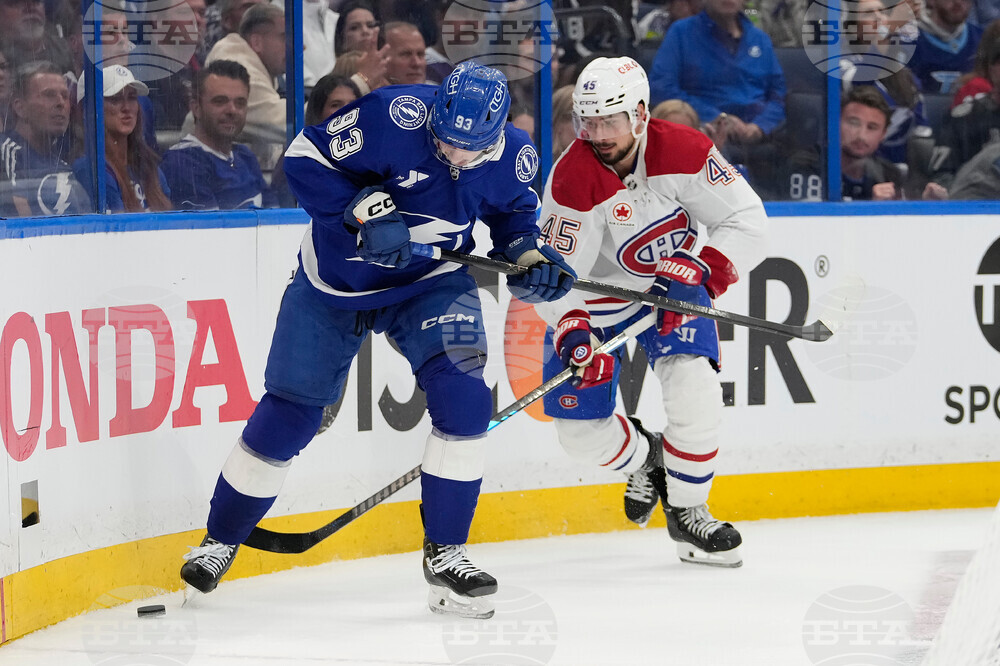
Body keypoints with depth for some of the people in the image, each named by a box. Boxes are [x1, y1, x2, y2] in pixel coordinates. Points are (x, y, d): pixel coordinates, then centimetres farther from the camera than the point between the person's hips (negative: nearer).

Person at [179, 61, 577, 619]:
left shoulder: (511, 158, -15)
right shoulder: (394, 116, -30)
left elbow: (514, 214, 6)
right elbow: (307, 157, -22)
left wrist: (530, 256, -13)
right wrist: (365, 213, -31)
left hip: (431, 282, 2)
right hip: (335, 280, -2)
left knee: (464, 395, -20)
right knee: (291, 412, 4)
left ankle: (445, 552, -8)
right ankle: (222, 540, 26)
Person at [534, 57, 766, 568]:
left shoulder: (683, 151, -23)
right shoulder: (572, 180, -27)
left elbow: (746, 219, -17)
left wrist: (695, 272, -30)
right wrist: (573, 334, -43)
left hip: (670, 285, 0)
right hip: (595, 300, 0)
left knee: (693, 387, -23)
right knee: (580, 429, -5)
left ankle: (686, 511, -2)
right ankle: (642, 459, 31)